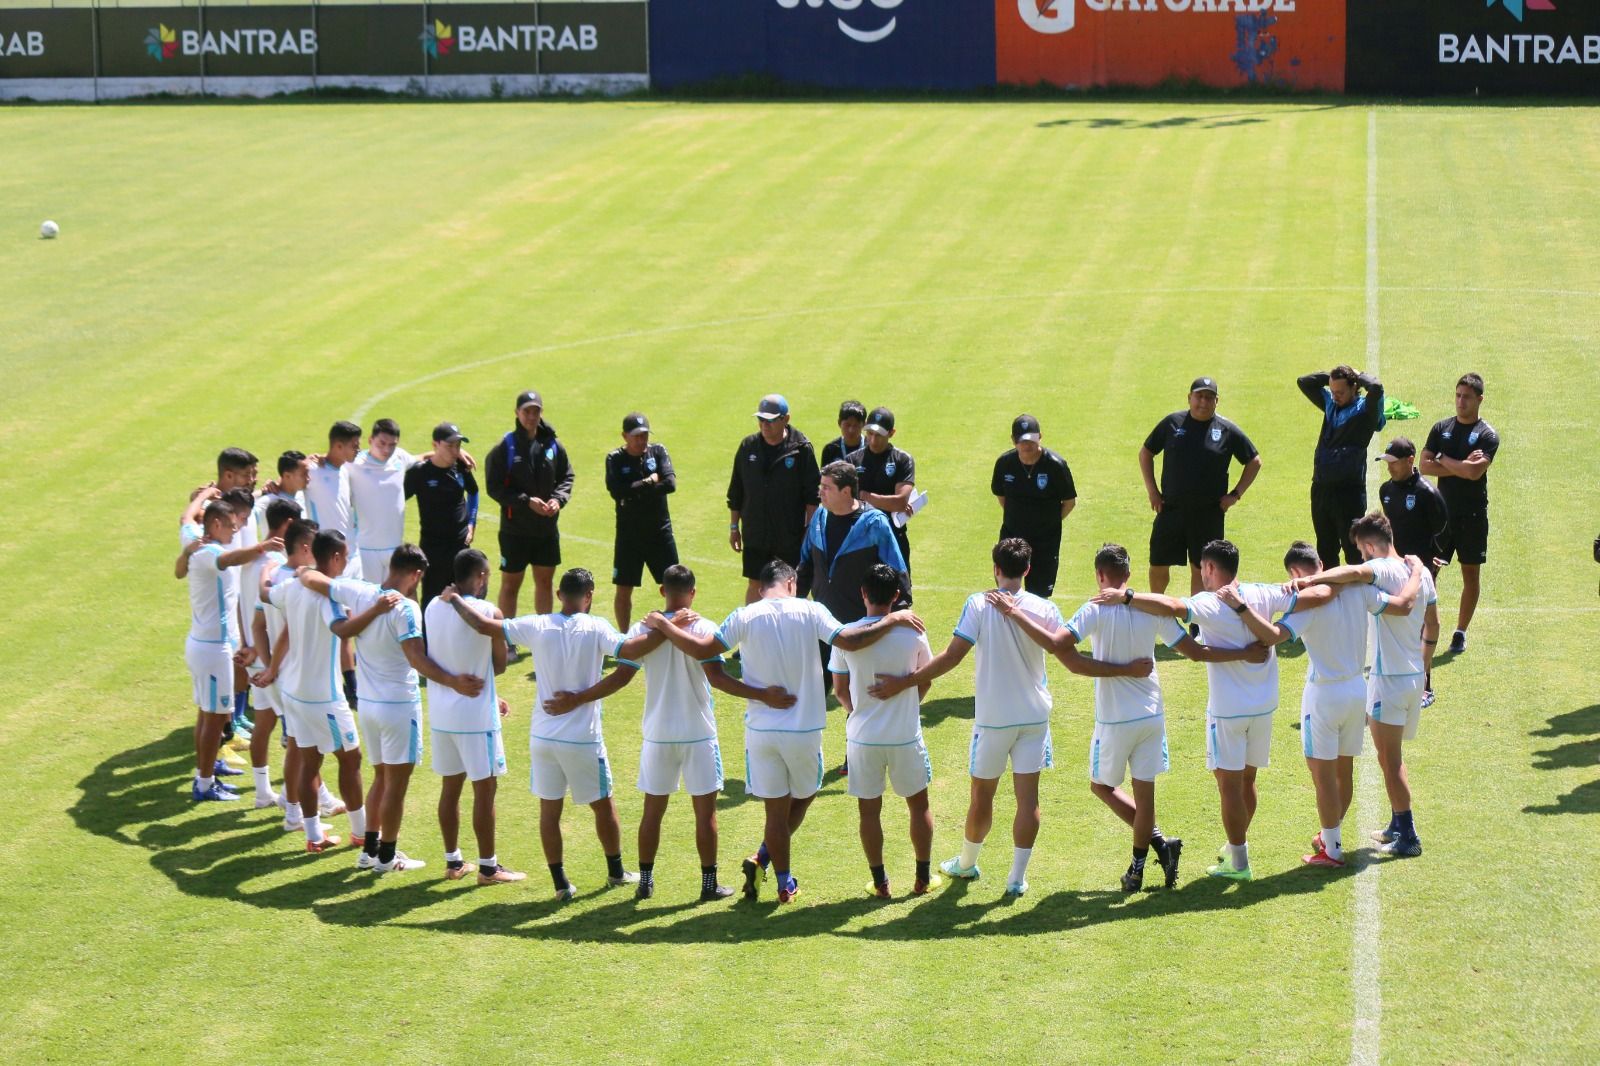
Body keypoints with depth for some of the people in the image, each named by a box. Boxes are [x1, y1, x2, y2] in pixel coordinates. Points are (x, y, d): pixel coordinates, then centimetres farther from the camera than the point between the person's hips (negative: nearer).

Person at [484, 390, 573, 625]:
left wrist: (558, 499, -11)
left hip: (547, 527, 4)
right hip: (515, 528, -4)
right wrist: (526, 501, -20)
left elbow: (566, 478, 9)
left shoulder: (553, 445, 1)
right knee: (510, 583, 5)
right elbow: (495, 487, -11)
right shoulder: (504, 449, -11)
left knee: (545, 580, 15)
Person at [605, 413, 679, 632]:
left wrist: (635, 491, -17)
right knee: (624, 589, 5)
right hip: (629, 533, -1)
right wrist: (649, 482, -15)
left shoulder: (658, 451, -1)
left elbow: (670, 484, -15)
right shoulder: (615, 459, -4)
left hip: (660, 531, 1)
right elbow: (616, 491, -21)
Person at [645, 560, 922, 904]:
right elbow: (849, 641, -16)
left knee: (776, 808, 10)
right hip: (804, 729, -1)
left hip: (761, 729, 1)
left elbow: (702, 649, -8)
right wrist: (892, 620, -4)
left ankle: (785, 884, 12)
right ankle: (763, 859, 10)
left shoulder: (745, 617, -6)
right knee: (804, 795, 21)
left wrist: (662, 625, 5)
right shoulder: (809, 611, -8)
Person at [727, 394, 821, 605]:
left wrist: (810, 530, -8)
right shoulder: (748, 446, 2)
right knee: (755, 584, 8)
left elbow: (812, 495, -5)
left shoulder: (801, 449, -8)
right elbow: (735, 492, 9)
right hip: (755, 536, 3)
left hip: (791, 537, -3)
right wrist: (734, 527, 9)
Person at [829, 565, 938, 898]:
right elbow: (925, 681, 4)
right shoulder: (912, 633, -10)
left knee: (869, 809, 12)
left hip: (862, 735, 0)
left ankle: (880, 882, 17)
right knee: (918, 804, 16)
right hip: (905, 735, 0)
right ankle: (923, 878, 22)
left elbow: (839, 690, 0)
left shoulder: (846, 635, -10)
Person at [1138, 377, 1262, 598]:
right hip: (1171, 509, 1)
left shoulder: (1227, 430, 0)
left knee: (1201, 569, 5)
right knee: (1158, 565, 6)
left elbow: (1254, 461, 9)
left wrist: (1235, 494, 1)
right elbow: (1145, 452, 13)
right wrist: (1151, 490, 5)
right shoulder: (1173, 423, 2)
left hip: (1209, 513, -1)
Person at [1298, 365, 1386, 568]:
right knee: (1325, 550, 15)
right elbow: (1304, 382, 20)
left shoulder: (1365, 409, -5)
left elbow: (1376, 388, -25)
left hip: (1349, 490, -7)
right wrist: (1332, 376, 10)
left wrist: (1359, 376, -6)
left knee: (1353, 551, -3)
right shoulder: (1330, 404, 13)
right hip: (1321, 488, 7)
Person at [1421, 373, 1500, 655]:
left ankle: (1460, 632, 15)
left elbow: (1475, 471, -19)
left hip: (1473, 515, -2)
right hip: (1442, 512, 2)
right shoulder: (1441, 428, 6)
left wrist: (1444, 461, -8)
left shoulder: (1488, 435, -5)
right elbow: (1425, 465, -4)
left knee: (1470, 573, 5)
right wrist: (1461, 467, -13)